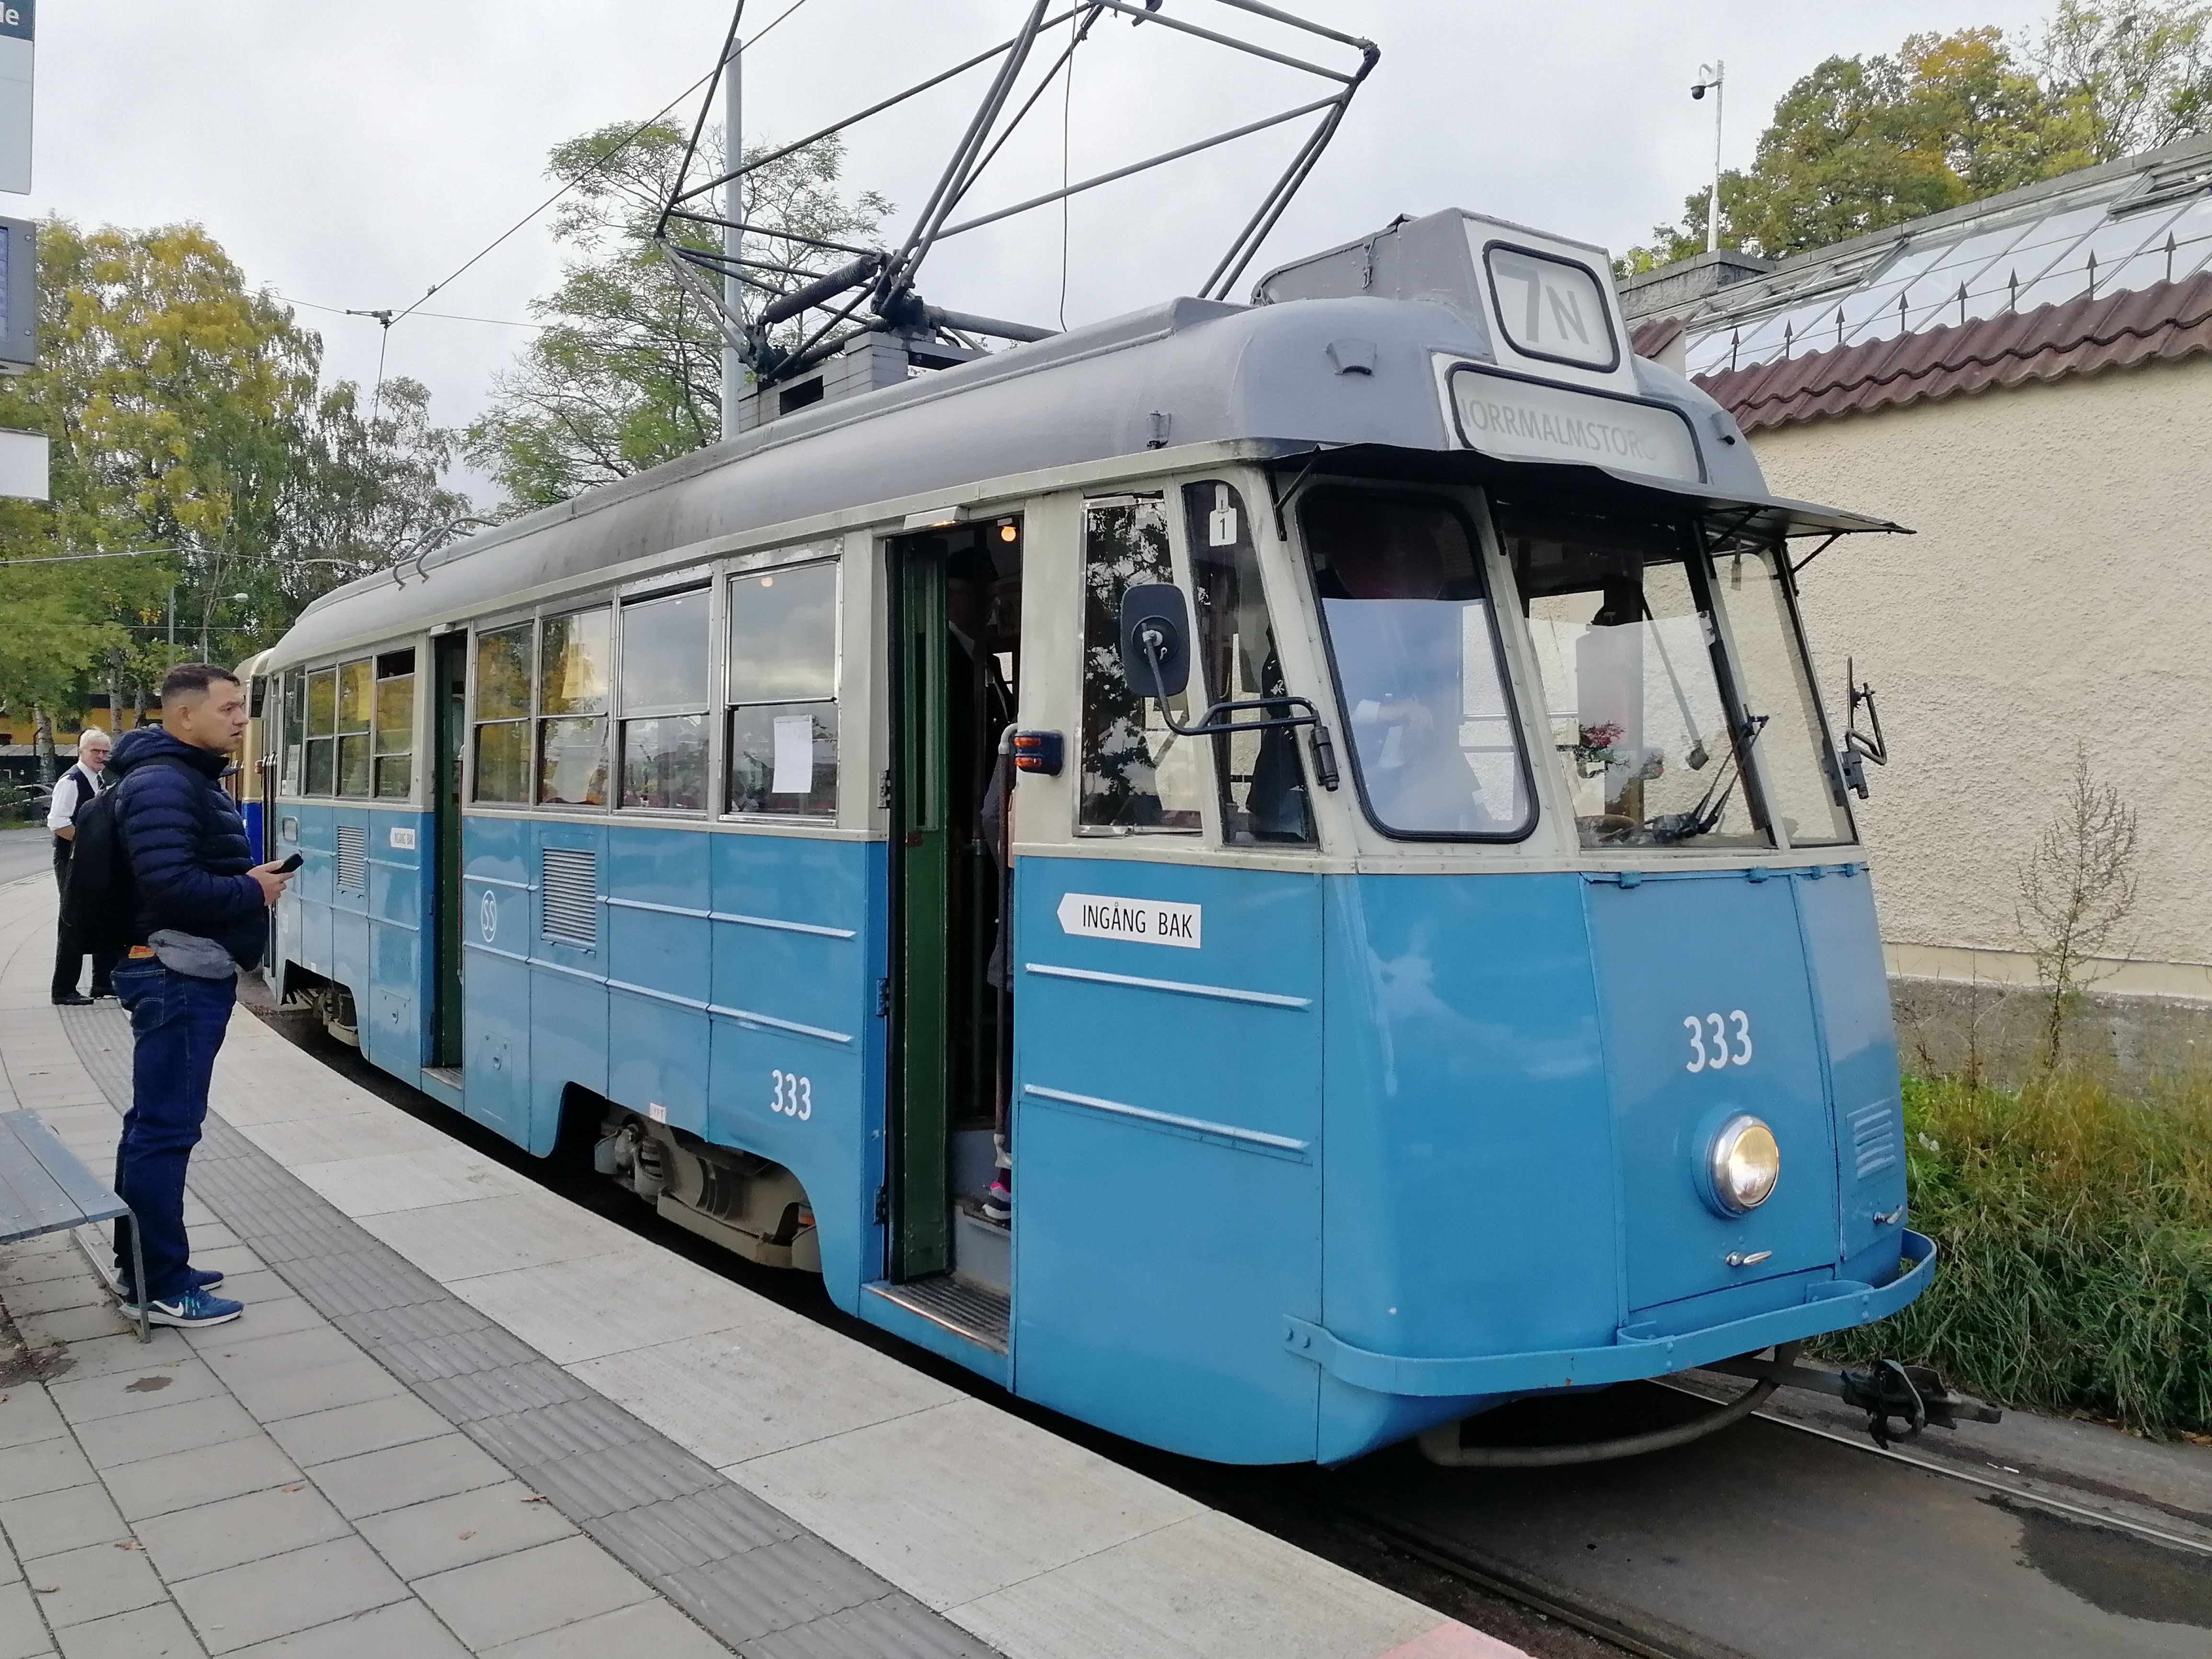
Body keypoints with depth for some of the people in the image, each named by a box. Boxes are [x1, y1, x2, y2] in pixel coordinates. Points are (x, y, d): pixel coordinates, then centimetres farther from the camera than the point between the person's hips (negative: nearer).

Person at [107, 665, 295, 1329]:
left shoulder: (192, 778, 17)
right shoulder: (163, 783, -17)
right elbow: (171, 885, -27)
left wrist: (252, 881, 4)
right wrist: (252, 892, -14)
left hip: (188, 975, 11)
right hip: (177, 978, -11)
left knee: (153, 1121, 16)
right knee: (167, 1128, -6)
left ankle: (139, 1261, 26)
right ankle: (160, 1288, 1)